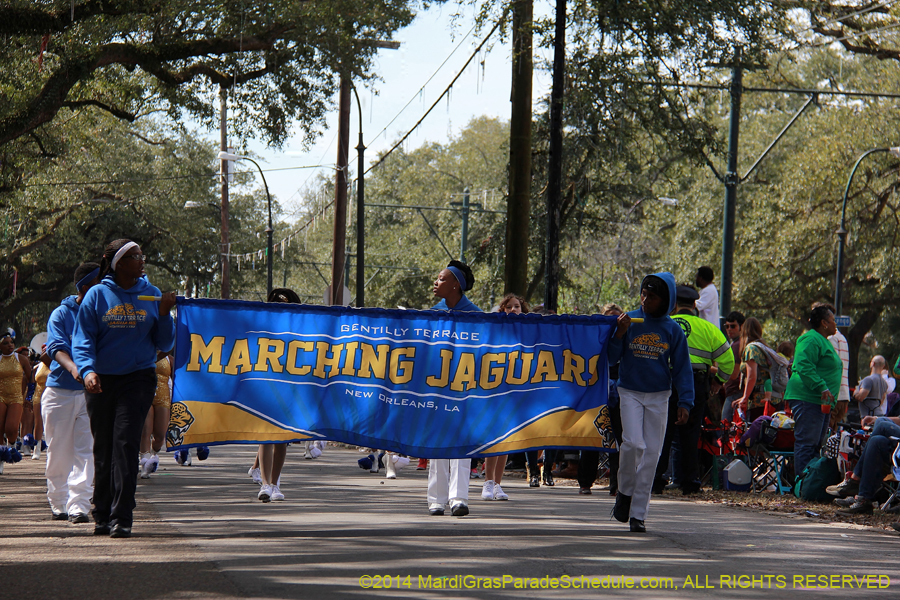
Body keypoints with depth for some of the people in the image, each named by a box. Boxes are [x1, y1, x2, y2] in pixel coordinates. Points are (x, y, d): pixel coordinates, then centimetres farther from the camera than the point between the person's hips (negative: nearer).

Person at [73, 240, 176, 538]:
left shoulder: (152, 295, 5)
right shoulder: (97, 295, 1)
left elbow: (164, 344, 7)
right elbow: (82, 338, -4)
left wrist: (164, 314, -9)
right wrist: (87, 370, -21)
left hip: (138, 379, -1)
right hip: (101, 381, 1)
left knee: (126, 442, -13)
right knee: (103, 447, 9)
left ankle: (121, 518, -14)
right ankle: (102, 516, 21)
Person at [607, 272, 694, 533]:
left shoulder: (673, 330, 0)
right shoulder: (630, 321, -2)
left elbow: (682, 368, 4)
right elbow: (611, 358, -1)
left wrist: (685, 402, -5)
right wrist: (620, 333, -17)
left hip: (659, 397, 1)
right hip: (630, 393, -1)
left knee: (651, 453, 1)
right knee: (633, 443, -20)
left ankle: (638, 513, 9)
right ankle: (624, 492, 7)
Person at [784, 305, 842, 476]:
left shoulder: (823, 341, 23)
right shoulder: (811, 340, -12)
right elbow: (804, 367, -24)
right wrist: (822, 387, -28)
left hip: (821, 402, 11)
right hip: (807, 399, -11)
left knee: (817, 444, 12)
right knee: (807, 443, -13)